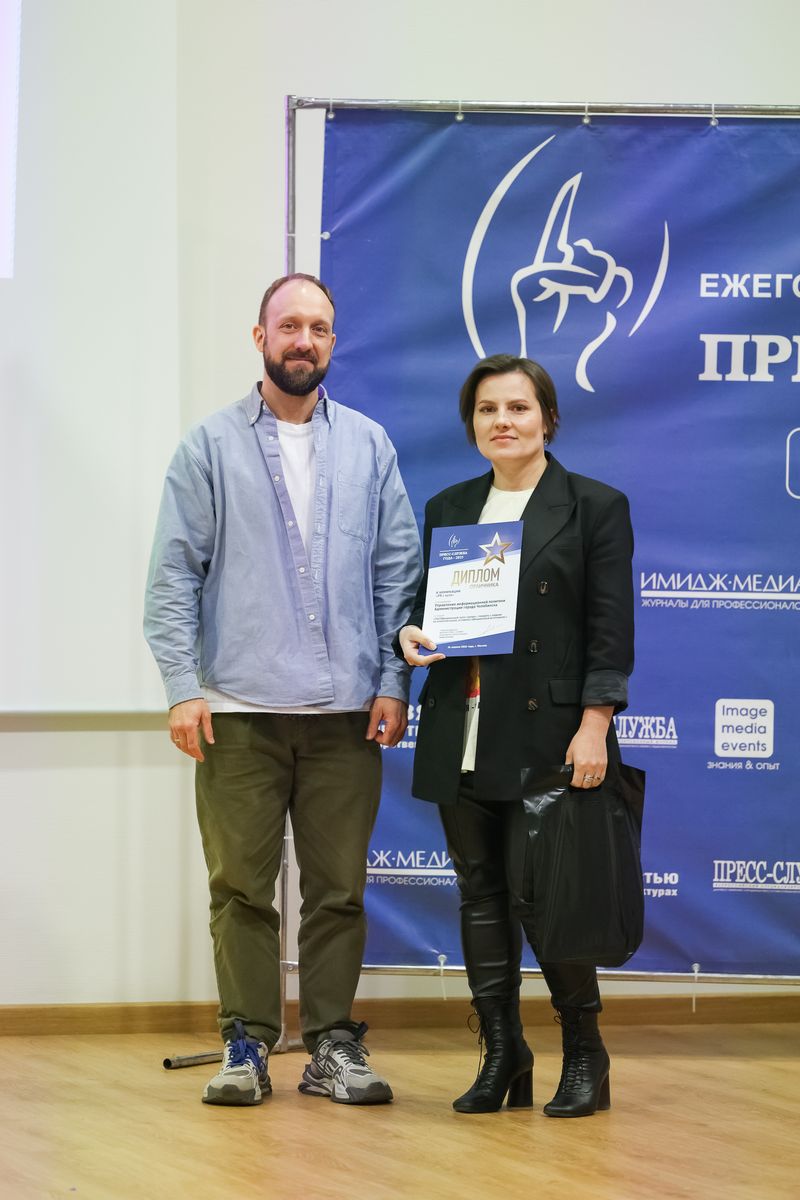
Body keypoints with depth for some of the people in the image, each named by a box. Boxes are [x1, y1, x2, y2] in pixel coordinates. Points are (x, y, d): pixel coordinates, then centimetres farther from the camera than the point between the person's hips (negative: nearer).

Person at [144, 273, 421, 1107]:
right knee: (241, 886, 1)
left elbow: (397, 570, 8)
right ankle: (246, 1044, 9)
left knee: (338, 888, 4)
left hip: (346, 711, 2)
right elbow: (174, 575, 1)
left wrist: (393, 681, 0)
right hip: (239, 709, -1)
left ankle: (332, 1044, 11)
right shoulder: (211, 447, 4)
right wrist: (182, 686, -8)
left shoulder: (369, 447, 10)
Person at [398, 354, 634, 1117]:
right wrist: (410, 634, -3)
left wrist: (594, 724, -12)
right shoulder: (448, 508, 14)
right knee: (480, 892, 6)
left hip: (546, 733, -5)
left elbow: (611, 628, -4)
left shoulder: (596, 507, 1)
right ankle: (502, 1058, 15)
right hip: (460, 733, 5)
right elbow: (425, 603, 20)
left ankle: (585, 1054, 8)